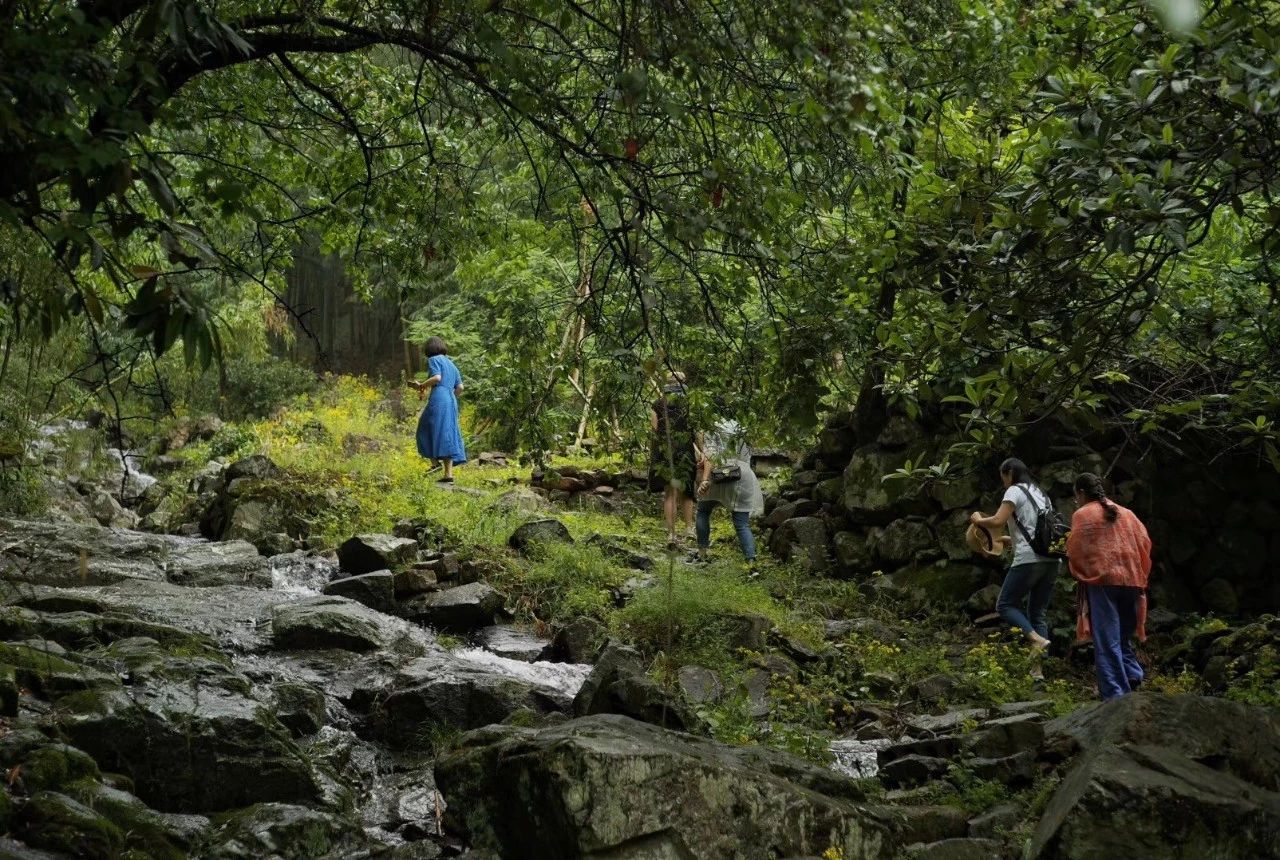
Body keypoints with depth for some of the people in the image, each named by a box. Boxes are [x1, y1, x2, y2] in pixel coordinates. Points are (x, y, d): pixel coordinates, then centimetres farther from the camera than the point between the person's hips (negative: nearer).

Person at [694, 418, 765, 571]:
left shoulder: (712, 435, 14)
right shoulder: (741, 440, 30)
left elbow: (710, 456, -4)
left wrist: (704, 479, -17)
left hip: (719, 477, -3)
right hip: (744, 479, 3)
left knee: (703, 512, 22)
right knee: (742, 524, 4)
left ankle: (702, 553, 22)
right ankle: (751, 563, -14)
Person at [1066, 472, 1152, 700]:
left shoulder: (1082, 515, 0)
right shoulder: (1127, 514, 15)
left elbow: (1075, 551, -3)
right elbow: (1145, 545, 10)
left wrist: (1080, 575, 16)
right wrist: (1140, 577, 18)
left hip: (1100, 581, -5)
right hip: (1131, 581, 5)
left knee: (1106, 640, -4)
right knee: (1124, 635, 19)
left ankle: (1115, 694, -10)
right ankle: (1132, 674, -2)